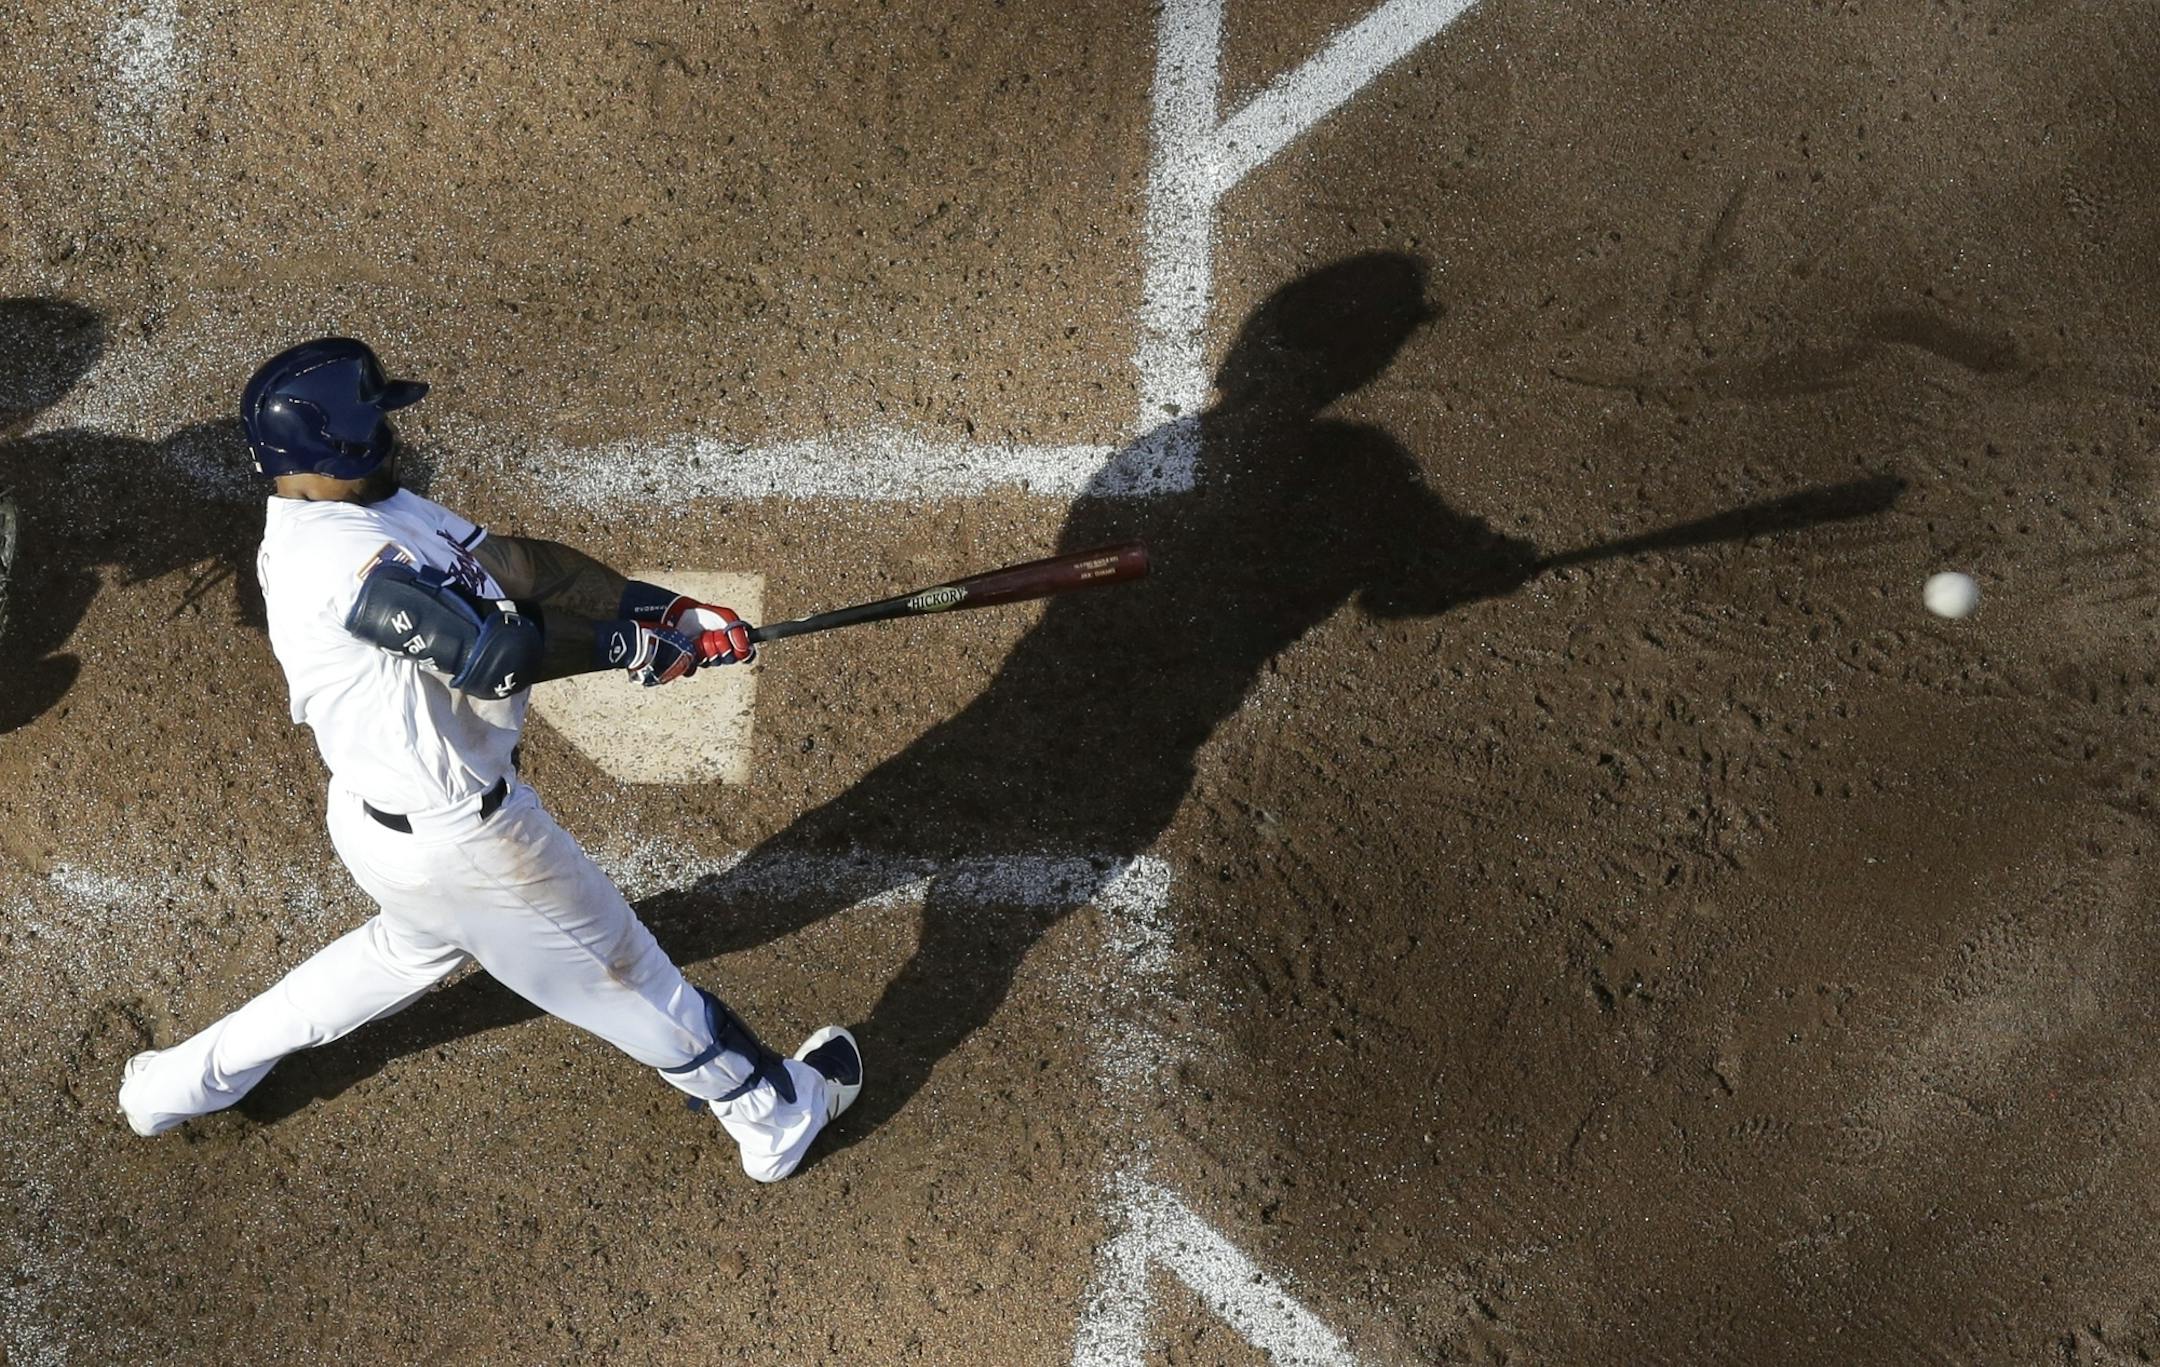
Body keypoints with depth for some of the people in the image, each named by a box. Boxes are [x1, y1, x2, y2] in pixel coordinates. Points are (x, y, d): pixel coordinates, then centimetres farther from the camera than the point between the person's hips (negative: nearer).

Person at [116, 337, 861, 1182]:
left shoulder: (366, 511, 0)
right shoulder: (337, 550, -30)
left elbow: (511, 563, -4)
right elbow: (491, 654, -35)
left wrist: (664, 609, -11)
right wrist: (634, 645, -21)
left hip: (381, 814, 10)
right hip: (454, 835, -10)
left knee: (415, 947, 36)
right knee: (616, 970, 9)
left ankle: (185, 1081, 42)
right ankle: (778, 1115, 32)